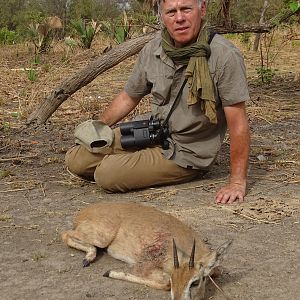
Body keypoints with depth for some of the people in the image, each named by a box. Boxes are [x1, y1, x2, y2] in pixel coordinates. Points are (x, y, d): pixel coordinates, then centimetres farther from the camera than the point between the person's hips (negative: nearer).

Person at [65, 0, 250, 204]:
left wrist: (238, 182, -22)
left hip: (186, 154, -6)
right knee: (76, 160, 0)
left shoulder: (225, 56, -23)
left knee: (106, 174, -19)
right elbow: (128, 98, 11)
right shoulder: (153, 51, -5)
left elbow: (238, 123, -21)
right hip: (151, 133, 6)